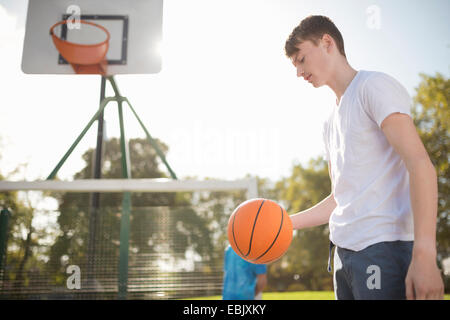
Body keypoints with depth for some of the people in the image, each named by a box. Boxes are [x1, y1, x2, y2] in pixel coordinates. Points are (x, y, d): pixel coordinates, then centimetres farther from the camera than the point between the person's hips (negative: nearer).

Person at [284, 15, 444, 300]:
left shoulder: (374, 85, -4)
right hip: (344, 251, 8)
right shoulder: (331, 121, 21)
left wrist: (424, 257, -23)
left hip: (385, 247, -8)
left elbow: (421, 164, -15)